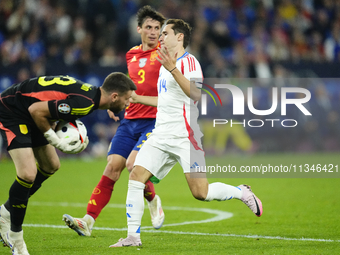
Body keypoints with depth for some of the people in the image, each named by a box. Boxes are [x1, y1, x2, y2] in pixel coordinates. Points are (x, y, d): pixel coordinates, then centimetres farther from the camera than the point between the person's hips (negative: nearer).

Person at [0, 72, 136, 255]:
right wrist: (57, 142, -16)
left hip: (28, 116, 11)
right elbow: (35, 109, -27)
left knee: (50, 166, 19)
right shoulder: (84, 103, -29)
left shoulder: (90, 94, 2)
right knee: (28, 173, -19)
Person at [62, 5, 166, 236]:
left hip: (154, 120, -5)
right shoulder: (131, 55, 14)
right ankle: (88, 221, -8)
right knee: (112, 167, -6)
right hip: (129, 120, 5)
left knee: (133, 164, -20)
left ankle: (153, 201, 10)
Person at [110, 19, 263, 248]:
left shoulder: (188, 62, -8)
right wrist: (136, 98, 32)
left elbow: (195, 93, -25)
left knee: (200, 192, -12)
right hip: (161, 136, 8)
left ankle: (241, 192, 16)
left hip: (185, 137, -8)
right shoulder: (165, 65, 20)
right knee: (136, 177, -9)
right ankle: (133, 237, -7)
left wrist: (173, 69, -32)